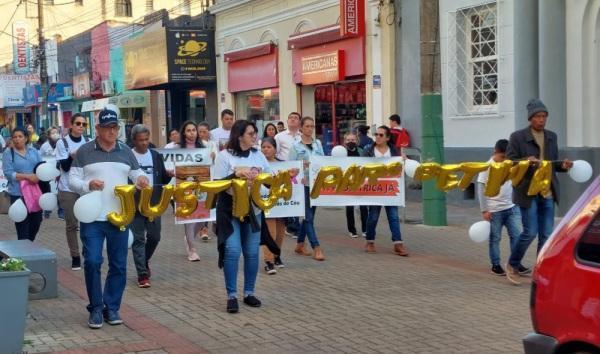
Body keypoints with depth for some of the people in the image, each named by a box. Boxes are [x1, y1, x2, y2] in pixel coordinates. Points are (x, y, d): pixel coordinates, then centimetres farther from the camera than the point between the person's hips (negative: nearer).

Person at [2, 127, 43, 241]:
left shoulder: (33, 151, 10)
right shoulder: (8, 153, -2)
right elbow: (8, 173, -11)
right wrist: (27, 176, -20)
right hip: (18, 194, -4)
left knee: (36, 221, 12)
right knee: (22, 225, 0)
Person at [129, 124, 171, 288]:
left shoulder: (156, 156, 9)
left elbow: (163, 179, 11)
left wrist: (169, 175, -9)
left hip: (154, 203, 4)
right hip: (135, 204, -4)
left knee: (154, 237, 9)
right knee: (138, 239, 0)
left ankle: (144, 261, 37)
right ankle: (142, 274, 4)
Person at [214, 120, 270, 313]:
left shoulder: (258, 155, 7)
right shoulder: (224, 156, -7)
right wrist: (236, 174, -23)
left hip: (253, 210, 4)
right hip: (230, 211, -4)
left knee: (252, 252, 5)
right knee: (232, 251, -10)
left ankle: (249, 292, 18)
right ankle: (231, 295, 0)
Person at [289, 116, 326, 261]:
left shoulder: (318, 143, 11)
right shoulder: (296, 146, -2)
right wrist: (303, 164, -19)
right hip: (303, 183, -5)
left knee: (309, 215, 11)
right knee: (308, 216, -6)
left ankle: (299, 245, 23)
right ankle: (316, 248, -7)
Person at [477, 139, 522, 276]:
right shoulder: (487, 167, -8)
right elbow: (481, 189, -7)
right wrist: (484, 210, -10)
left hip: (512, 208, 4)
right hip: (494, 210, -4)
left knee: (516, 235, 1)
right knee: (495, 238, 5)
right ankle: (495, 265, 15)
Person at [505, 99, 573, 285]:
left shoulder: (552, 137, 12)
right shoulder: (517, 137, -4)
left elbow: (553, 163, 18)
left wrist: (563, 165, -3)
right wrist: (525, 161, -24)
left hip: (547, 193, 5)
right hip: (527, 192, -5)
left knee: (546, 235, 4)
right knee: (530, 232, -6)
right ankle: (512, 265, 15)